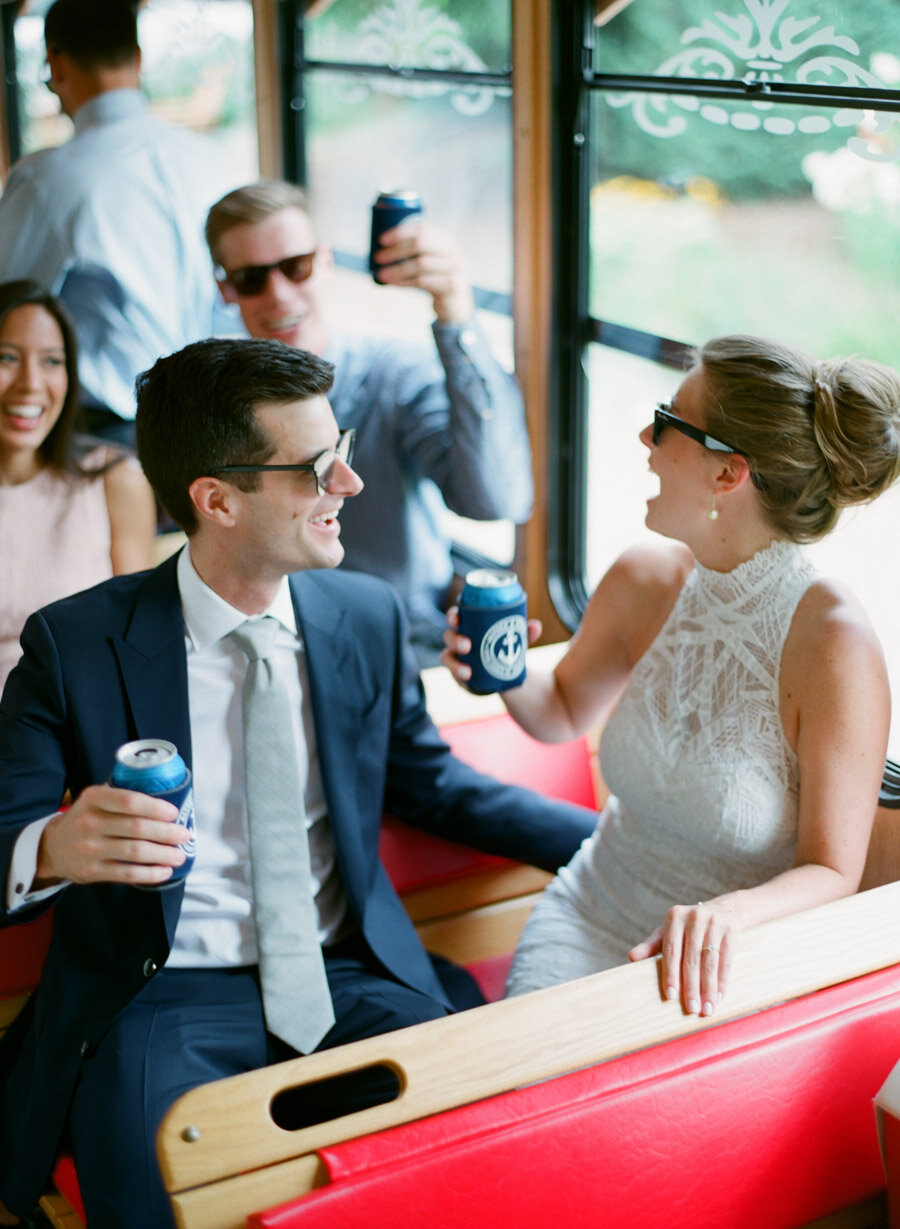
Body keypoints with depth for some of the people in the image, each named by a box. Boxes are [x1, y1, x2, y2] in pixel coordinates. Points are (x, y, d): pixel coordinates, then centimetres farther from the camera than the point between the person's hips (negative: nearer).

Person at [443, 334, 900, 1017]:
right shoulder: (643, 582, -5)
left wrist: (729, 913, -35)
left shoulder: (835, 642, -21)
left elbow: (832, 873, -15)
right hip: (592, 918, 4)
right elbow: (565, 711, 16)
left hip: (730, 962, -4)